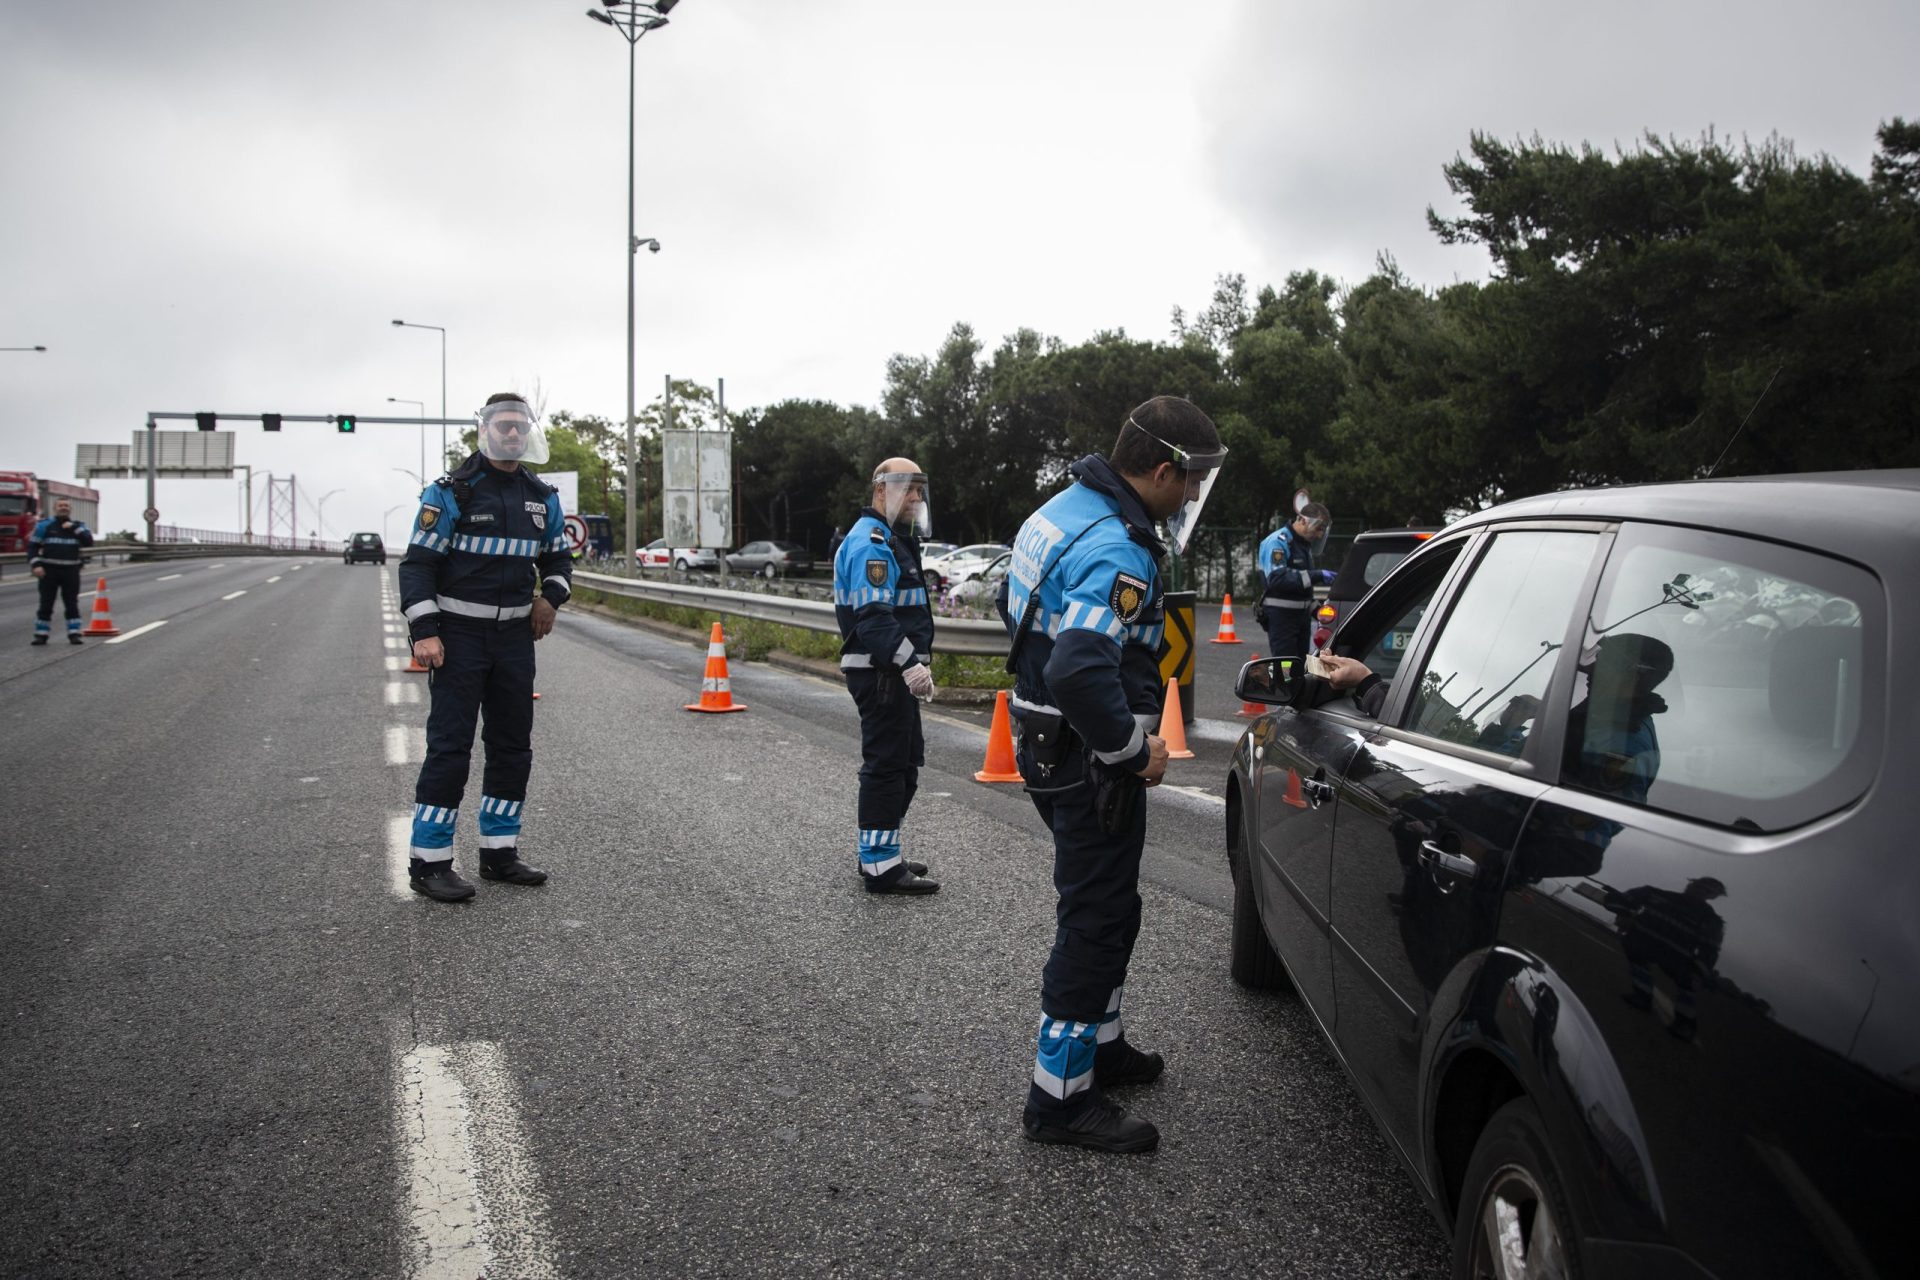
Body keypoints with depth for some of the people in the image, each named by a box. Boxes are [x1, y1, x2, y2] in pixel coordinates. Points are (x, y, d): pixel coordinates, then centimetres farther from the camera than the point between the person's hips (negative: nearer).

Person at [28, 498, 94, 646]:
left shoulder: (78, 525, 8)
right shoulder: (44, 525, 3)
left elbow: (89, 542, -7)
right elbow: (32, 546, 2)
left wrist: (74, 528, -13)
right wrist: (36, 565, -10)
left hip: (71, 571, 1)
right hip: (49, 570, -1)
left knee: (72, 604, 2)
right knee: (45, 604, 0)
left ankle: (74, 634, 5)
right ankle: (41, 635, 7)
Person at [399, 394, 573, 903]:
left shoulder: (543, 498, 8)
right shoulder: (451, 493, -8)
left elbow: (557, 559, 21)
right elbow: (418, 564, -10)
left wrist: (551, 597, 0)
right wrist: (424, 632, -18)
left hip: (515, 636, 6)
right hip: (458, 635, -6)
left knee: (513, 746, 9)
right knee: (450, 747, -7)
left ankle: (499, 851, 21)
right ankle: (428, 861, 0)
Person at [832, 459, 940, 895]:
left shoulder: (895, 540, 20)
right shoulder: (870, 543, -15)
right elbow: (874, 616, -26)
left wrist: (916, 662, 23)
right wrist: (911, 664, -31)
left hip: (895, 672, 11)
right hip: (879, 673, -11)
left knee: (904, 761, 17)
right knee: (887, 764, -7)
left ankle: (878, 852, 27)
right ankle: (880, 866, -1)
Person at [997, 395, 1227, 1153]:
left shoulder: (1064, 510, 8)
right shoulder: (1117, 552, -26)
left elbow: (1015, 606, 21)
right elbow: (1081, 672, -37)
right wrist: (1134, 748, -22)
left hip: (1050, 744, 10)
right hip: (1091, 767, -10)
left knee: (1100, 910, 23)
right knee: (1097, 919, 0)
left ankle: (1100, 1044, 40)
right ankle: (1060, 1098, 11)